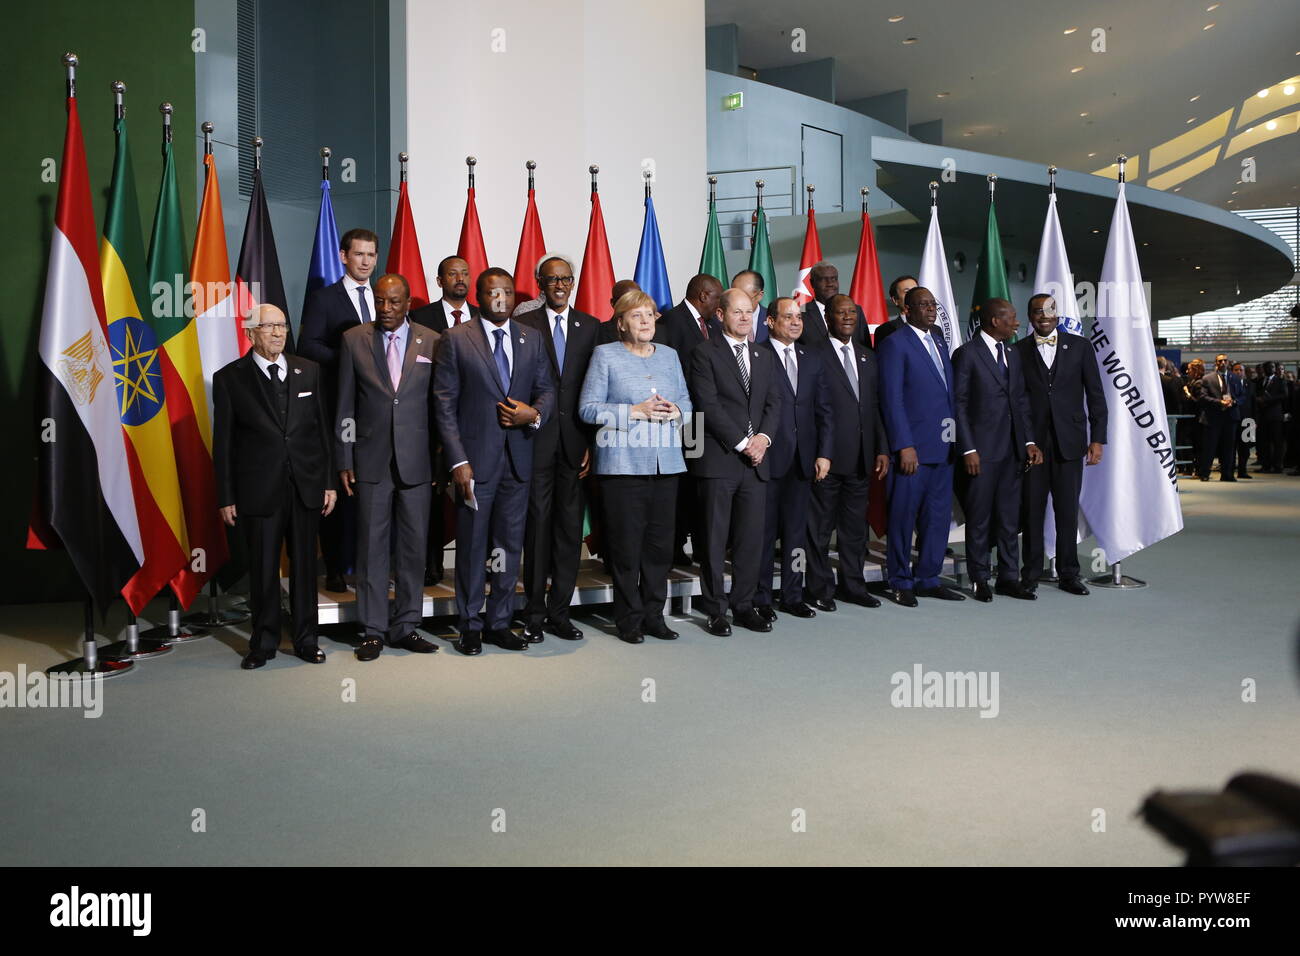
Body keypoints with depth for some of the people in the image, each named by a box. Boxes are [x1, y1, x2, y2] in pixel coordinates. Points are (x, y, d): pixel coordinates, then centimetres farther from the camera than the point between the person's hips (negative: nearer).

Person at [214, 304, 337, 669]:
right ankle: (264, 643, 20)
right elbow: (223, 443, 0)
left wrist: (329, 482, 4)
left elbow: (322, 429, 8)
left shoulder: (308, 371, 7)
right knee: (263, 568, 6)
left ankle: (306, 639, 21)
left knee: (304, 566, 9)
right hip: (258, 489, -2)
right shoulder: (229, 378, 0)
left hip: (305, 486, 2)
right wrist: (226, 497, -3)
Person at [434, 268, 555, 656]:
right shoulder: (456, 339, -1)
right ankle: (470, 626, 17)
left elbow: (546, 389, 14)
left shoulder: (532, 339, 10)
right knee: (472, 545, 4)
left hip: (518, 457, 4)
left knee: (510, 544, 9)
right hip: (475, 459, -3)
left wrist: (535, 414, -11)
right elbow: (445, 404, -5)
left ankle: (499, 623, 21)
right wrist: (458, 460, -12)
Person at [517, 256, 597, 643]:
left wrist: (593, 442, 0)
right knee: (537, 523, 1)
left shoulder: (591, 326, 10)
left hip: (576, 440, 3)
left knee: (570, 526, 6)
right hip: (536, 437, -2)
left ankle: (559, 611, 16)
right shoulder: (524, 325, 3)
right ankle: (534, 614, 10)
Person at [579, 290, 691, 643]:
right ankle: (628, 618, 10)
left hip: (666, 463, 4)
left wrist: (675, 411, -5)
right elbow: (588, 408, -5)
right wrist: (636, 411, -14)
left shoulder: (669, 355, 16)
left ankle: (653, 614, 17)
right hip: (623, 463, -4)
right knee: (626, 544, -2)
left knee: (661, 542, 5)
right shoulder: (605, 354, 2)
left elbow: (686, 401, 19)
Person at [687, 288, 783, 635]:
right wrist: (742, 442, -12)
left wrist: (763, 437, -6)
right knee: (715, 539, 1)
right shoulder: (705, 353, -1)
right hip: (718, 461, -5)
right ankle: (714, 610, 10)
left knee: (752, 538, 6)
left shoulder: (764, 357, 18)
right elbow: (708, 406, -9)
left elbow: (774, 403, 13)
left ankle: (744, 605, 17)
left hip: (756, 461, 5)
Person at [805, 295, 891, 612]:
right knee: (821, 526, 2)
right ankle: (821, 589, 12)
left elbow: (876, 407, 15)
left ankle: (853, 585, 24)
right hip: (828, 455, -6)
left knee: (855, 525, 13)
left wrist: (882, 449, 8)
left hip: (861, 457, 6)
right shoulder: (815, 355, -4)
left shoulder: (868, 358, 16)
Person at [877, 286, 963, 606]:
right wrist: (904, 446, -17)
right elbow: (892, 399, -12)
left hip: (942, 446, 7)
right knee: (904, 517, 1)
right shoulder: (895, 344, -6)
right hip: (912, 447, -7)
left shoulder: (939, 342, 18)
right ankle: (900, 583, 13)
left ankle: (927, 578, 22)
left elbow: (948, 392, 18)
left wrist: (955, 437, 10)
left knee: (938, 515, 10)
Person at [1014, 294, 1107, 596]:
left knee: (1068, 511, 5)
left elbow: (1096, 395, 6)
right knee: (1032, 509, 2)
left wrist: (1097, 439, 0)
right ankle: (1031, 573, 11)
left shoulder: (1079, 346, 7)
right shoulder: (1018, 351, 5)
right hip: (1031, 443, -1)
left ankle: (1068, 573, 15)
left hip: (1069, 442, 1)